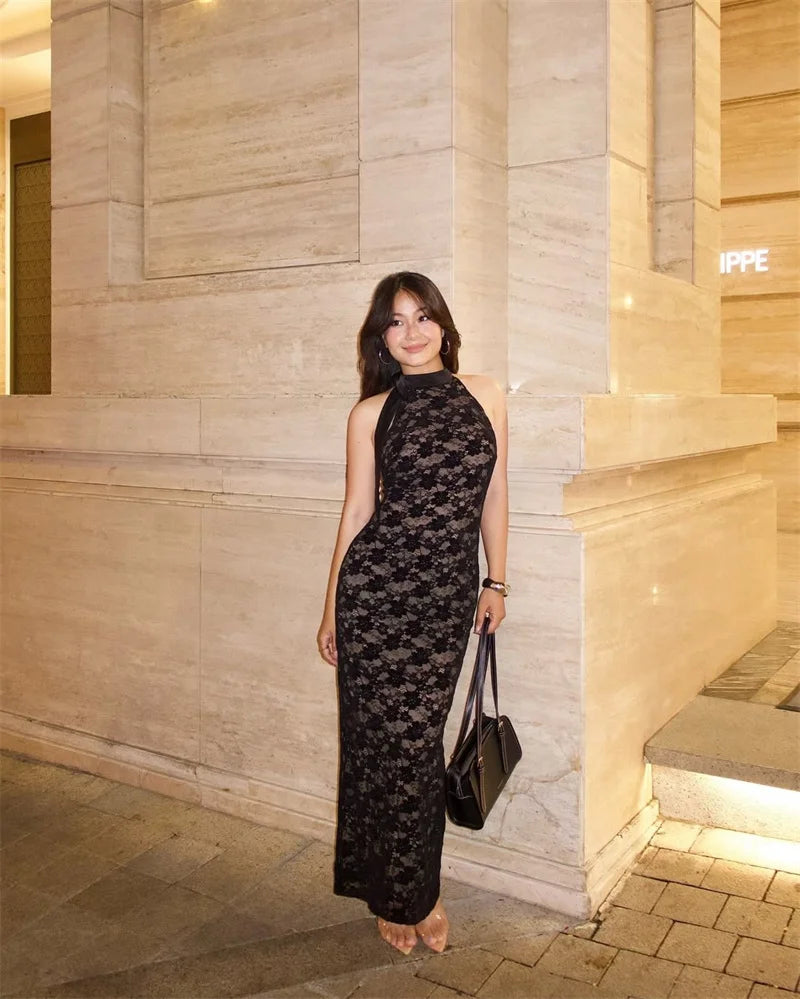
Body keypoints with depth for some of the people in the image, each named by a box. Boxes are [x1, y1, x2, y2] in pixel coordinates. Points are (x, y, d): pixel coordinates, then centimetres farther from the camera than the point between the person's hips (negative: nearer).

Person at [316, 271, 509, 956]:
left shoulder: (484, 394, 7)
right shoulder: (372, 412, 2)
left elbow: (493, 494, 11)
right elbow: (357, 511, 5)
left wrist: (495, 582, 11)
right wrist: (331, 609, 7)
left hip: (449, 592, 2)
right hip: (377, 585, -1)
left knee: (421, 737, 10)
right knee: (384, 734, 5)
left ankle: (418, 887, 32)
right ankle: (399, 895, 27)